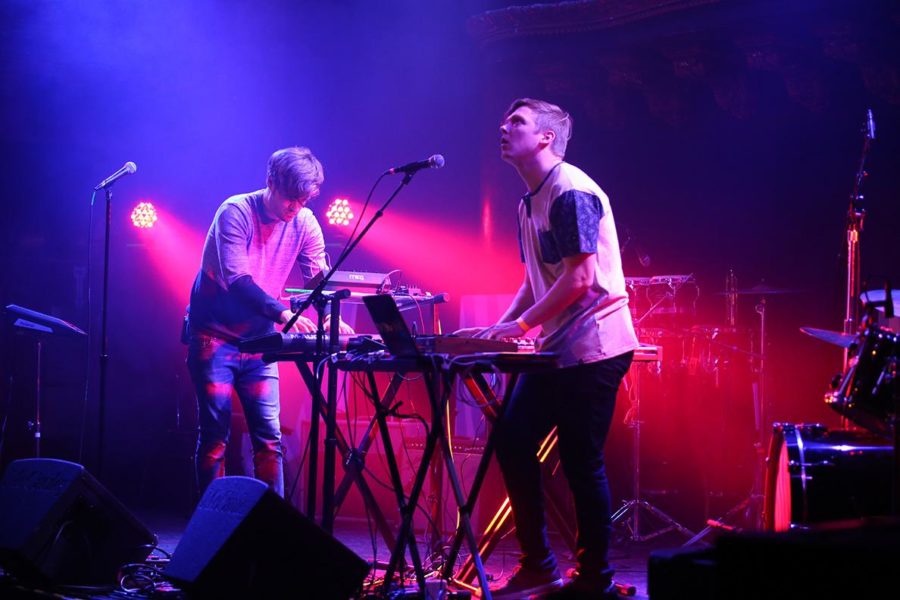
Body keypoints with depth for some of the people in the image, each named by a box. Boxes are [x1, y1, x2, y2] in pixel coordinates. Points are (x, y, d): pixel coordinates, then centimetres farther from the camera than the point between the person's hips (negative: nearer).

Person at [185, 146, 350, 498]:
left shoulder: (305, 224, 0)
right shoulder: (236, 212, -16)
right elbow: (236, 279, -28)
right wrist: (282, 314, -40)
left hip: (259, 339, 4)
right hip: (215, 337, -4)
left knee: (269, 438, 0)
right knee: (215, 435, -3)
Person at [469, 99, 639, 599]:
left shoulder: (572, 192, -13)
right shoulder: (529, 203, 16)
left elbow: (579, 280, -19)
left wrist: (522, 325, -17)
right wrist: (501, 327, 8)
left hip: (592, 348, -9)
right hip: (556, 349, 10)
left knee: (581, 461, -4)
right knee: (512, 442, 7)